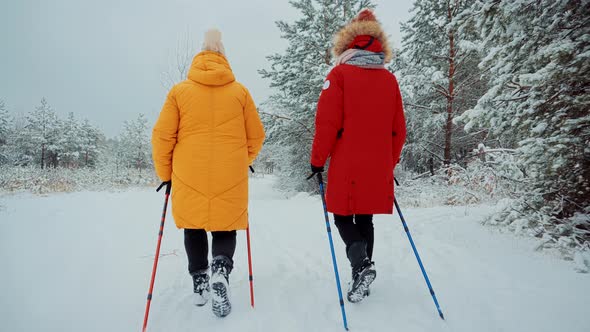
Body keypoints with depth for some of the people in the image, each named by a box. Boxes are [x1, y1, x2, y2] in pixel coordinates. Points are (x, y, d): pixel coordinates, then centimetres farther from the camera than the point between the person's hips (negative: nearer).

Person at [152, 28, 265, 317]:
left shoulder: (179, 91, 3)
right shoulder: (240, 91, 5)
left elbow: (162, 137, 0)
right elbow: (256, 136, 7)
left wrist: (165, 174, 13)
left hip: (189, 177, 0)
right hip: (231, 178, 0)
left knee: (194, 227, 18)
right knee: (225, 227, 12)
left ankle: (199, 283, 20)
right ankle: (221, 270, -13)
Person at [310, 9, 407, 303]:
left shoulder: (340, 74, -5)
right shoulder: (390, 80, 8)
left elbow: (327, 123, -11)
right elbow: (399, 130, 10)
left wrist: (317, 160, -1)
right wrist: (390, 163, 21)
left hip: (347, 168, -4)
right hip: (379, 169, 4)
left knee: (343, 219, 10)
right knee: (365, 221, 16)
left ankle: (361, 262, -14)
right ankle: (361, 281, 21)